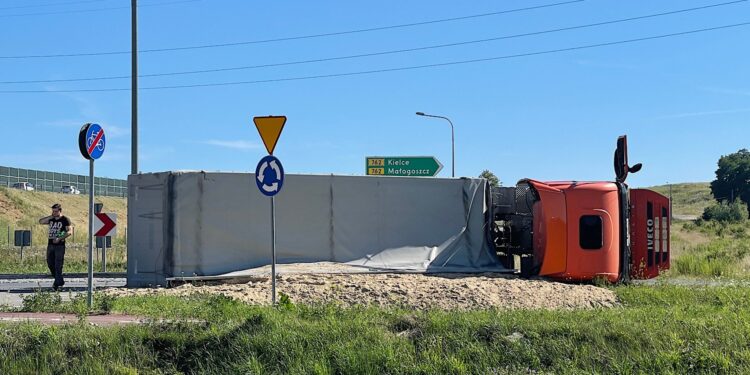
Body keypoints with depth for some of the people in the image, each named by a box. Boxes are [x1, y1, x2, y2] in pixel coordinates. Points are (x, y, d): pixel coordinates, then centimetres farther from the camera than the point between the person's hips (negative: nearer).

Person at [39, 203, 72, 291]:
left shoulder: (65, 220, -4)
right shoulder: (51, 220, 13)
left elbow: (70, 231, -13)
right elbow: (41, 221, 10)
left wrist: (60, 238, -22)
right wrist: (50, 217, 0)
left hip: (60, 245, -7)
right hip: (50, 244, 7)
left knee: (58, 265, -6)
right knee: (50, 264, 10)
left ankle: (57, 284, -1)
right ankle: (60, 280, 25)